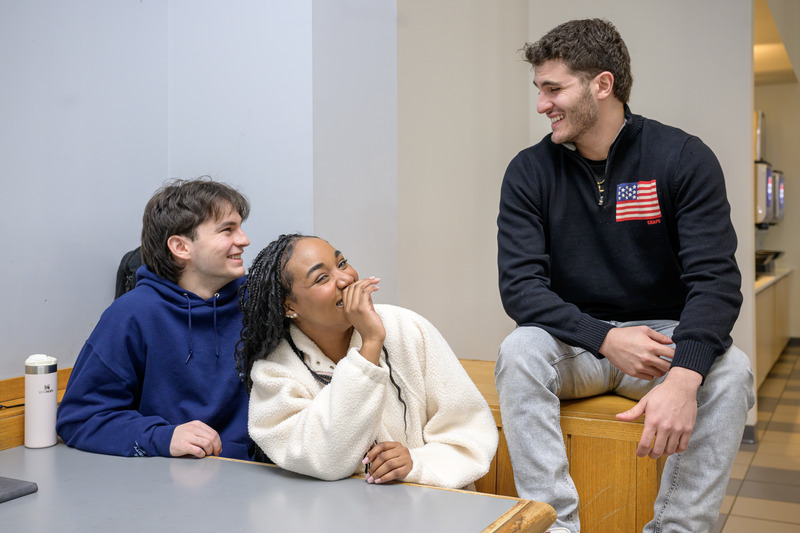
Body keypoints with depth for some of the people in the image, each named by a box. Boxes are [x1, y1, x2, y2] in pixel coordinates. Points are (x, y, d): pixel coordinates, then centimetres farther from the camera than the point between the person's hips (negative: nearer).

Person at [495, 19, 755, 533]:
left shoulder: (684, 158, -8)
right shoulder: (531, 171, -4)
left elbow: (716, 280, -16)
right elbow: (520, 285, -11)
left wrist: (683, 375, -35)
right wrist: (604, 338, -27)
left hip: (663, 335, 0)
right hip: (574, 339, 1)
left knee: (730, 370, -29)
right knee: (519, 352, -29)